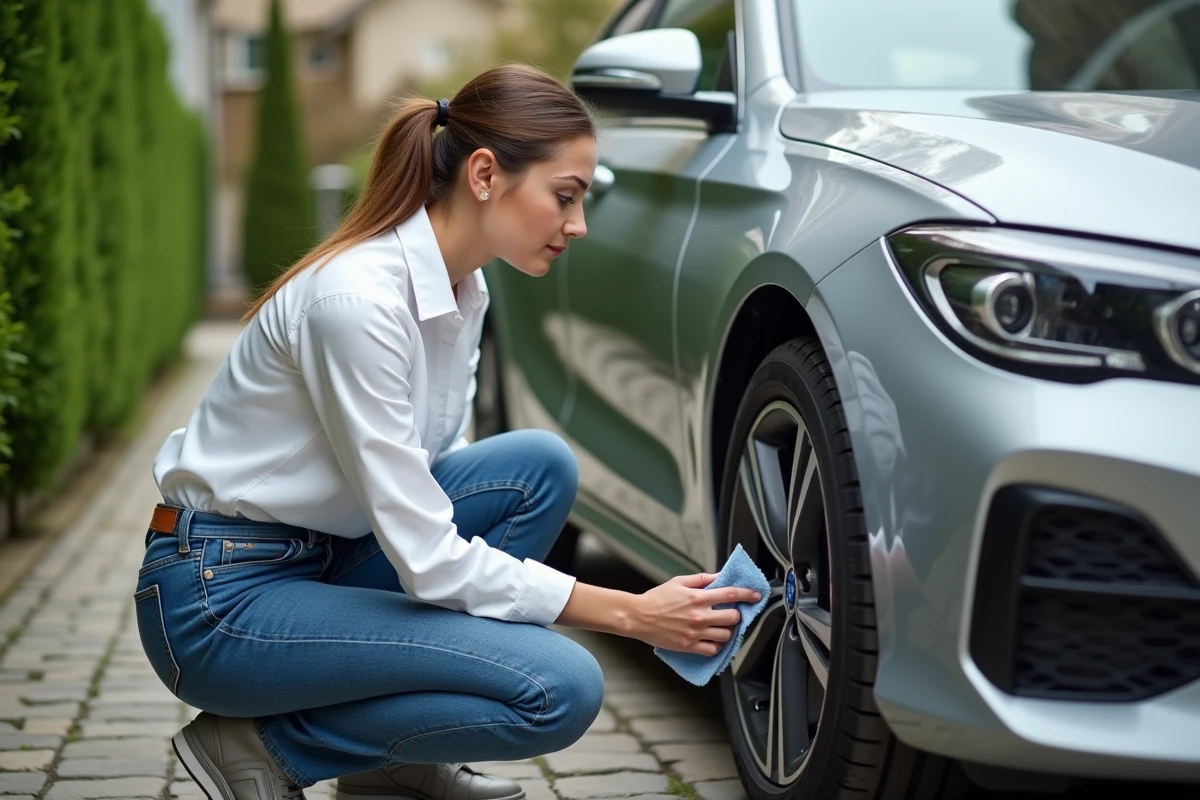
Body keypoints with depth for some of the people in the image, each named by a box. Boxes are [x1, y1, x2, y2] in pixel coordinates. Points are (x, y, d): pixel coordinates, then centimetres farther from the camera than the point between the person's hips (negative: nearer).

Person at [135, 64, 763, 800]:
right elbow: (428, 561, -25)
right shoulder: (359, 297, -27)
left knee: (539, 466, -7)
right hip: (220, 598, -9)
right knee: (560, 689, -19)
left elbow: (428, 483, 10)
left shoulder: (463, 288, 2)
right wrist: (631, 614, -20)